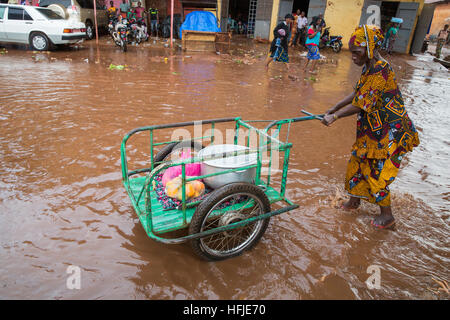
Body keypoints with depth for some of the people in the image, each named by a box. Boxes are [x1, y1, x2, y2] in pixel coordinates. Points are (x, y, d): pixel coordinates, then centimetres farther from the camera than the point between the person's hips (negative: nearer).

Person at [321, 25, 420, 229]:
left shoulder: (380, 71, -24)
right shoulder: (369, 67, 5)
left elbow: (361, 104, -25)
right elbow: (357, 94, 14)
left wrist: (335, 117, -18)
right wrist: (333, 109, 11)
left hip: (389, 131, -9)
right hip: (372, 129, 9)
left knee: (377, 171, 0)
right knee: (357, 162, 16)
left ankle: (387, 215, 18)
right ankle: (354, 201, 36)